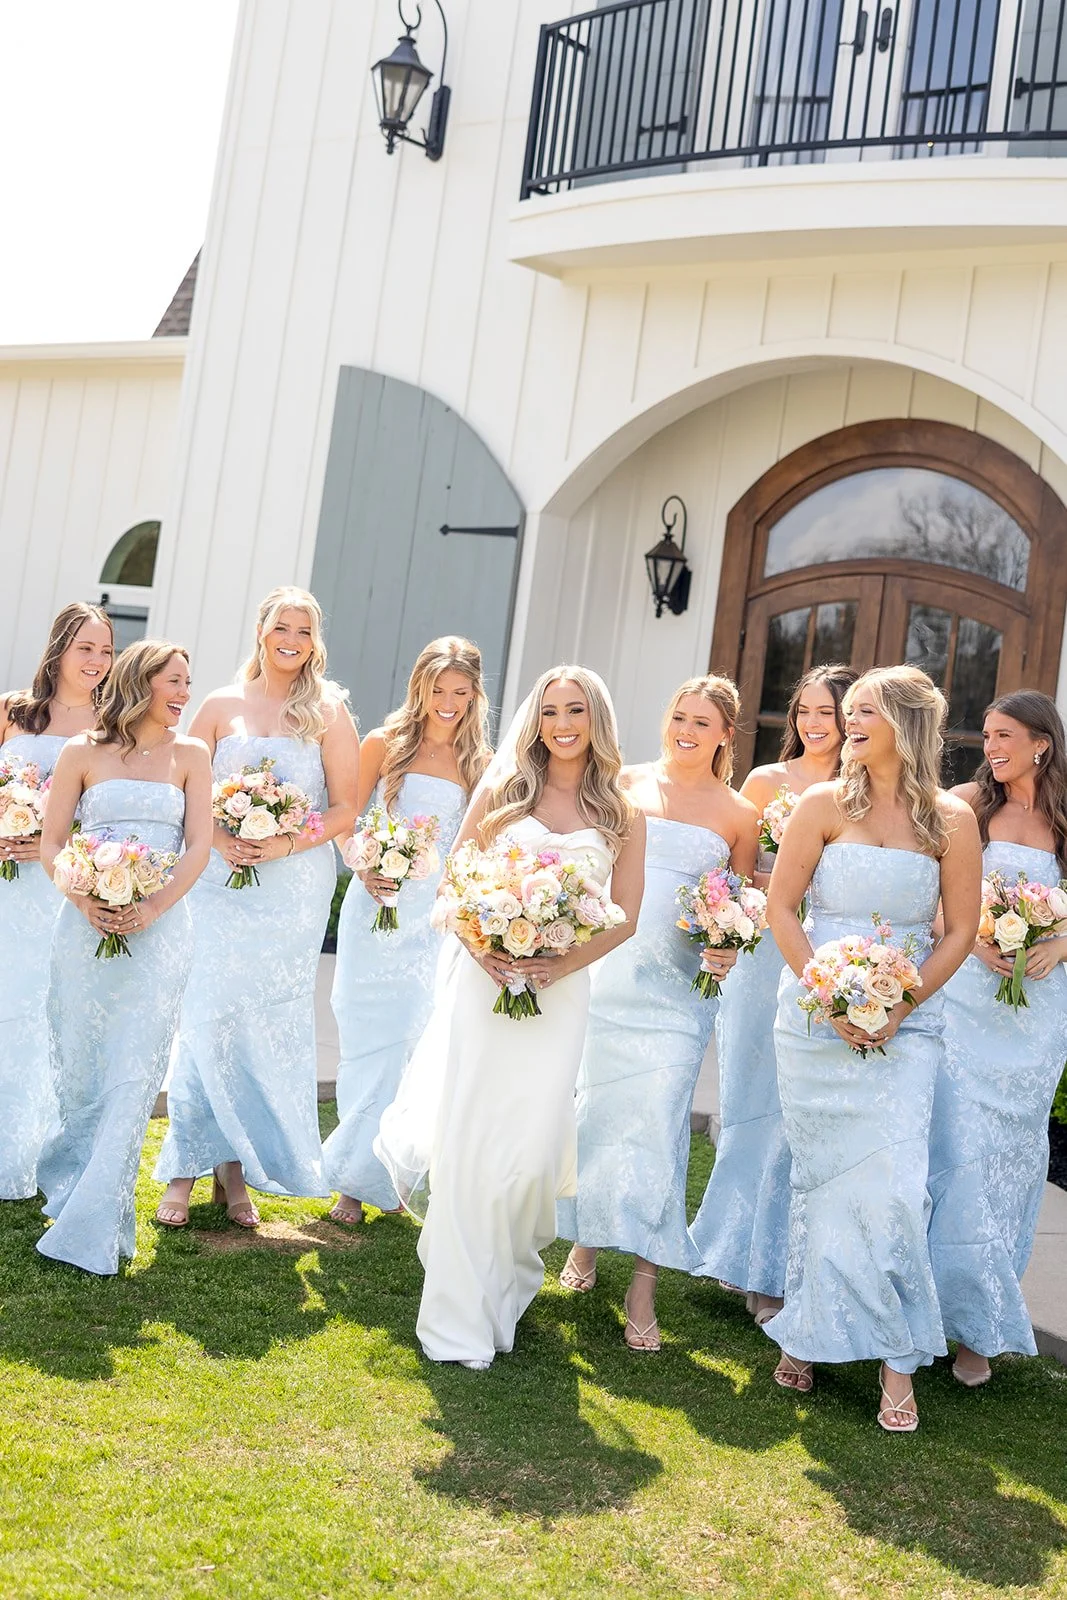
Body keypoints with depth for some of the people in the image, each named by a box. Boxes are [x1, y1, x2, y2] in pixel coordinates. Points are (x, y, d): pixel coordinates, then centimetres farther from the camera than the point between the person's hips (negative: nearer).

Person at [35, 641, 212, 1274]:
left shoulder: (190, 755, 7)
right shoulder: (82, 752, 5)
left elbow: (199, 847, 1)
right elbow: (51, 844, 4)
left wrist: (151, 908, -13)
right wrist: (86, 901, -13)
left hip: (159, 929, 0)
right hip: (87, 925, 0)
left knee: (133, 1073, -5)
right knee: (80, 1068, 7)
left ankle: (93, 1227, 2)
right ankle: (70, 1177, 35)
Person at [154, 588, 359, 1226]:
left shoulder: (328, 713, 4)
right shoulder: (221, 706, 8)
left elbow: (344, 810, 0)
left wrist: (283, 844, -13)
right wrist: (218, 839, -9)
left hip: (295, 883, 0)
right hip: (221, 880, 0)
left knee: (270, 1023, 3)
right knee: (209, 1015, -4)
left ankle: (237, 1165, 14)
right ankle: (187, 1166, 6)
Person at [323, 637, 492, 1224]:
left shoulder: (477, 764, 7)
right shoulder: (385, 745, 2)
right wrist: (366, 872, -13)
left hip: (437, 917, 1)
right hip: (378, 907, -1)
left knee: (417, 1040, -4)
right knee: (369, 1039, 3)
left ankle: (376, 1170, 12)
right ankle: (356, 1178, 13)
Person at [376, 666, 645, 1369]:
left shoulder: (623, 816, 7)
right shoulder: (502, 790, 6)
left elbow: (624, 916, 5)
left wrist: (560, 964, -9)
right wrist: (479, 947, -12)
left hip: (559, 991, 0)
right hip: (482, 980, 0)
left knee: (532, 1149, -2)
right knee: (465, 1140, -2)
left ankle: (506, 1282, 27)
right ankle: (460, 1318, 10)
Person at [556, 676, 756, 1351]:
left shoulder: (739, 814, 4)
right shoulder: (626, 784, 6)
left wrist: (728, 946, -9)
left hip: (677, 986, -2)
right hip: (605, 969, 2)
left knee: (655, 1119, -6)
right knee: (591, 1106, 9)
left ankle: (644, 1282, 1)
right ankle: (586, 1237, 32)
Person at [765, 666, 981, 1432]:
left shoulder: (951, 818, 2)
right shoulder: (825, 804, 2)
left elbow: (962, 929, 3)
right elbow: (780, 906, 1)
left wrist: (900, 1008, -8)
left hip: (905, 1020, -1)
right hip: (815, 1015, 1)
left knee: (892, 1183, -8)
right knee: (821, 1176, 5)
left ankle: (898, 1366, 3)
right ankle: (806, 1337, 20)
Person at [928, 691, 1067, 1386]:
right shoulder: (967, 803, 0)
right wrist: (972, 937, -14)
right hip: (964, 991, -2)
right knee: (959, 1141, -3)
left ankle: (997, 1289, 23)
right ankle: (972, 1322, 10)